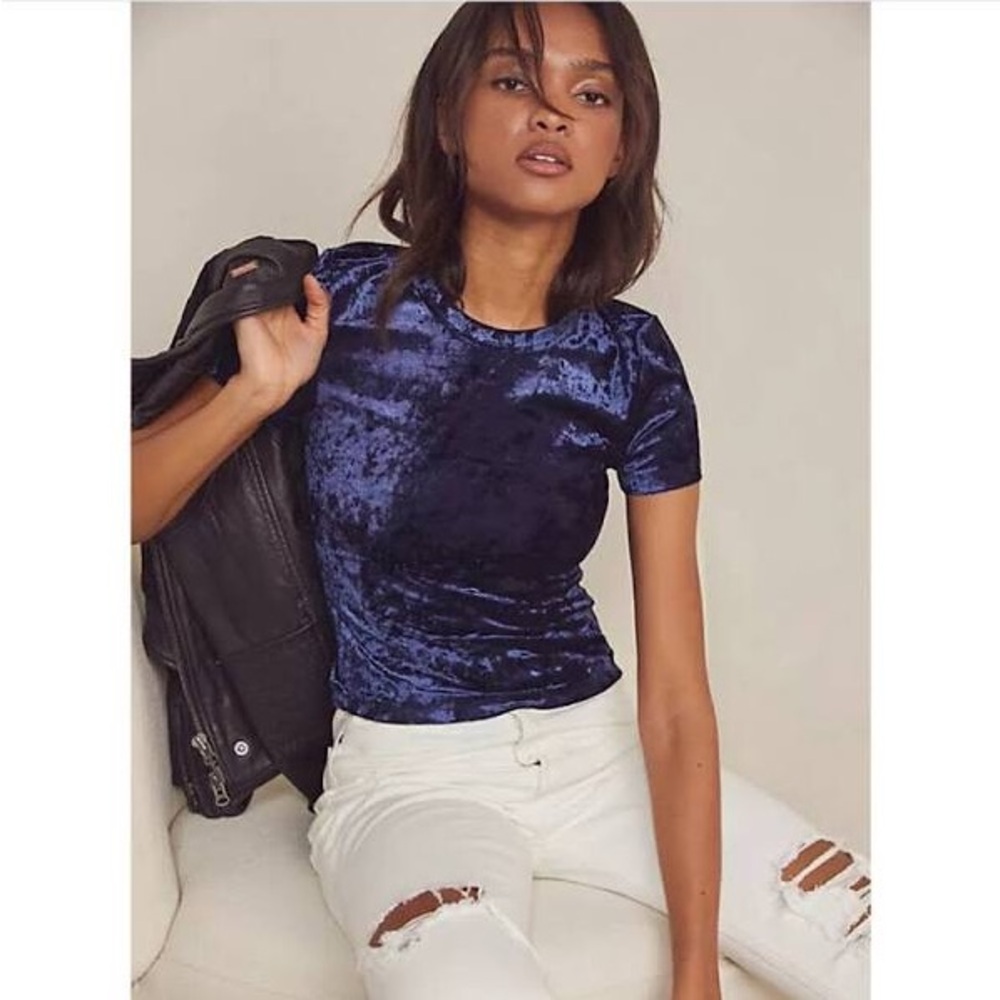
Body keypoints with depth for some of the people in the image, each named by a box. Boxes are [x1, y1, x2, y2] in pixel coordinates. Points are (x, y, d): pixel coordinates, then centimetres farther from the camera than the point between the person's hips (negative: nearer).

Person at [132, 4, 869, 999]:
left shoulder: (632, 361, -4)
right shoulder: (345, 297, -8)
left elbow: (676, 694, -8)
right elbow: (130, 512, -4)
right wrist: (257, 391, -21)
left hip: (599, 746, 3)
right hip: (407, 775, -3)